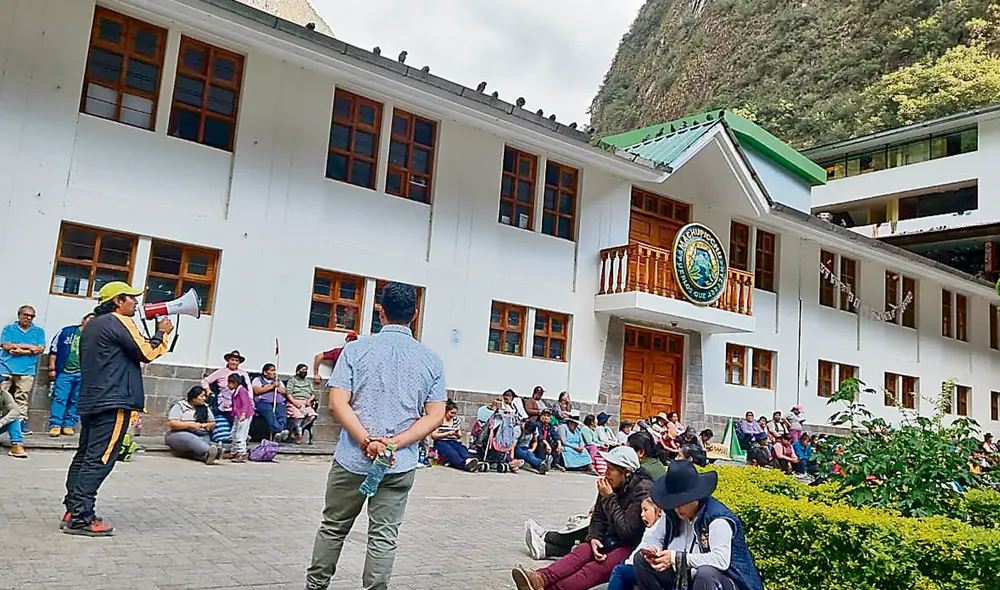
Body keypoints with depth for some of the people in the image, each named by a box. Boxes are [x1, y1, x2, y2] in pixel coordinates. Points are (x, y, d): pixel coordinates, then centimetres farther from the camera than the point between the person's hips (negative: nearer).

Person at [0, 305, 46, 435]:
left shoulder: (39, 331, 13)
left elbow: (40, 349, 0)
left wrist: (22, 351, -11)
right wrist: (29, 346, -7)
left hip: (26, 371, 0)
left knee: (22, 399, 0)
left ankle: (22, 422, 1)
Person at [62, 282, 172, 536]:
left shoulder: (91, 324, 19)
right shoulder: (119, 322, -10)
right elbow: (147, 353, -11)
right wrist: (162, 332, 2)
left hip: (90, 401, 10)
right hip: (113, 402, -10)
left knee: (84, 456, 12)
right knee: (99, 460, -10)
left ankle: (72, 511, 16)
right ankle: (80, 519, -11)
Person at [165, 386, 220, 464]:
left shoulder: (205, 407, 17)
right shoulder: (179, 406, 2)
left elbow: (213, 423, 20)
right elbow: (171, 423, -11)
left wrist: (207, 425, -4)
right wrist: (190, 425, -19)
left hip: (200, 436, 5)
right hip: (178, 434, -5)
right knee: (192, 439, -40)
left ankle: (207, 455, -66)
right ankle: (210, 452, -68)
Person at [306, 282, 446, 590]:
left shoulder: (356, 349, -3)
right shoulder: (431, 360, 1)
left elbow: (338, 403, -12)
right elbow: (435, 416, -5)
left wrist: (367, 442, -16)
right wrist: (395, 444, -12)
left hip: (352, 459, 0)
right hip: (401, 465, 0)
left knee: (333, 527, 18)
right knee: (384, 536, 9)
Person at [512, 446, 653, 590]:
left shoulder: (643, 490, -17)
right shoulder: (609, 485, 5)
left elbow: (626, 532, -20)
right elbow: (598, 518, 11)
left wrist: (609, 497, -18)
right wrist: (594, 538, -10)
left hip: (634, 545, -7)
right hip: (612, 540, 7)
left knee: (598, 567, -30)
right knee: (582, 550, -20)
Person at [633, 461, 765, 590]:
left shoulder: (717, 518, -23)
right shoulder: (672, 513, -3)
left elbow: (722, 560, -35)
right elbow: (656, 539, 11)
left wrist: (677, 558, -33)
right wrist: (653, 551, -15)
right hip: (680, 579, 7)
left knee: (705, 573, -39)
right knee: (641, 559, -5)